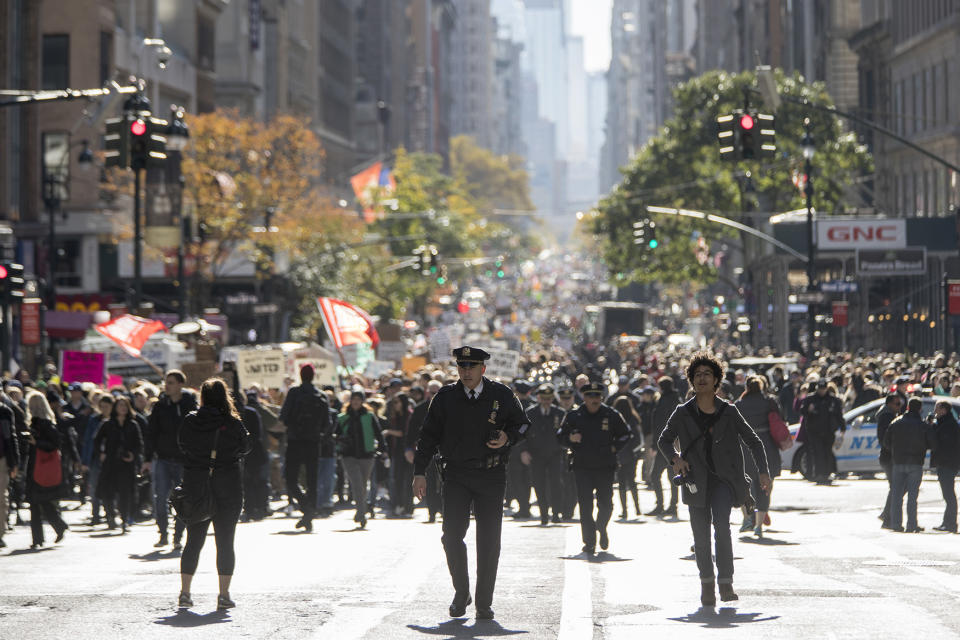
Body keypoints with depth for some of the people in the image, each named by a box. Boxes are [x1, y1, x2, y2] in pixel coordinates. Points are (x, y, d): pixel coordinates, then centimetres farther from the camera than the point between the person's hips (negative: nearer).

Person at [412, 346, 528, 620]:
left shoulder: (502, 396, 1)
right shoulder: (445, 397, 3)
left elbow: (522, 425, 12)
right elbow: (428, 435, 8)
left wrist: (507, 437, -10)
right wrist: (419, 472, 3)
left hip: (491, 476, -1)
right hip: (456, 475, 1)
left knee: (489, 541, -1)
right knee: (451, 535, -8)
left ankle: (484, 602, 9)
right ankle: (461, 592, 13)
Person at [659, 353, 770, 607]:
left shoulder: (728, 412, 2)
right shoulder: (683, 413, 4)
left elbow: (753, 441, 10)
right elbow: (664, 440, 15)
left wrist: (763, 472, 1)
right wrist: (674, 457, -5)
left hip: (724, 479, -2)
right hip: (696, 479, 2)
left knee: (721, 523, -21)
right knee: (701, 534, 2)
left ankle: (725, 582, -17)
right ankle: (706, 583, 16)